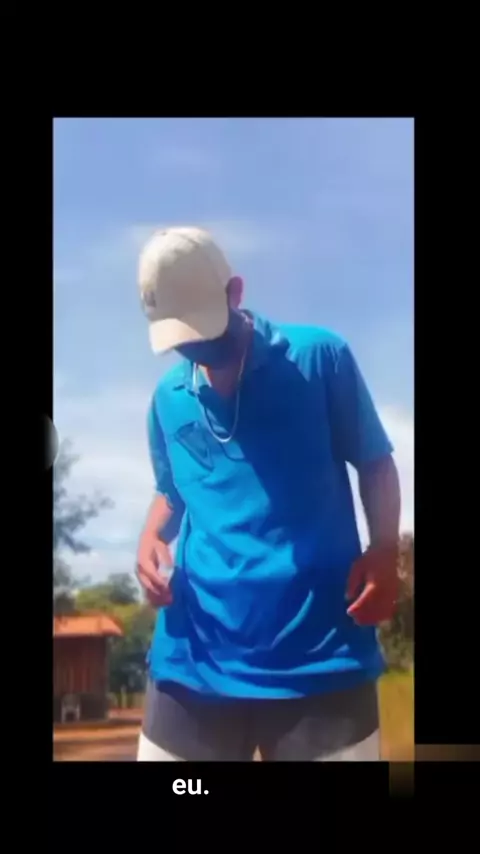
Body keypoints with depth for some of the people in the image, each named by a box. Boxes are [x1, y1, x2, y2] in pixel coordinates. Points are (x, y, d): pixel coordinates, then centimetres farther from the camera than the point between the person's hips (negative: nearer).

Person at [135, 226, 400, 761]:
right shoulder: (168, 398, 11)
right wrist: (152, 537, 2)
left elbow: (374, 464, 6)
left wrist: (383, 552, -11)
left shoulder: (319, 357, 0)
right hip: (196, 653, 4)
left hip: (319, 649, -3)